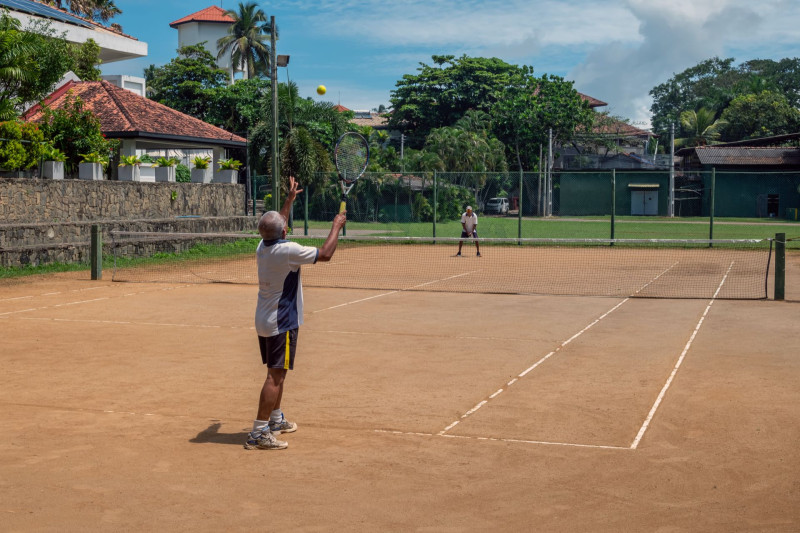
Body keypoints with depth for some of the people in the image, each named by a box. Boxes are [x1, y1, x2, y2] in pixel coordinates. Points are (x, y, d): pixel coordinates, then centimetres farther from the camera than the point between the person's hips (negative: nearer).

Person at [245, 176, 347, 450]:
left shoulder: (263, 247, 3)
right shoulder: (288, 251, -21)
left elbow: (276, 227, 26)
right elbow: (325, 253, -16)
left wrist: (289, 199, 33)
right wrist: (336, 226, -2)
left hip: (264, 322, 9)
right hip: (282, 323, -9)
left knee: (277, 373, 22)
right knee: (275, 376, -9)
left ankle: (275, 419, 37)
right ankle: (258, 433, -11)